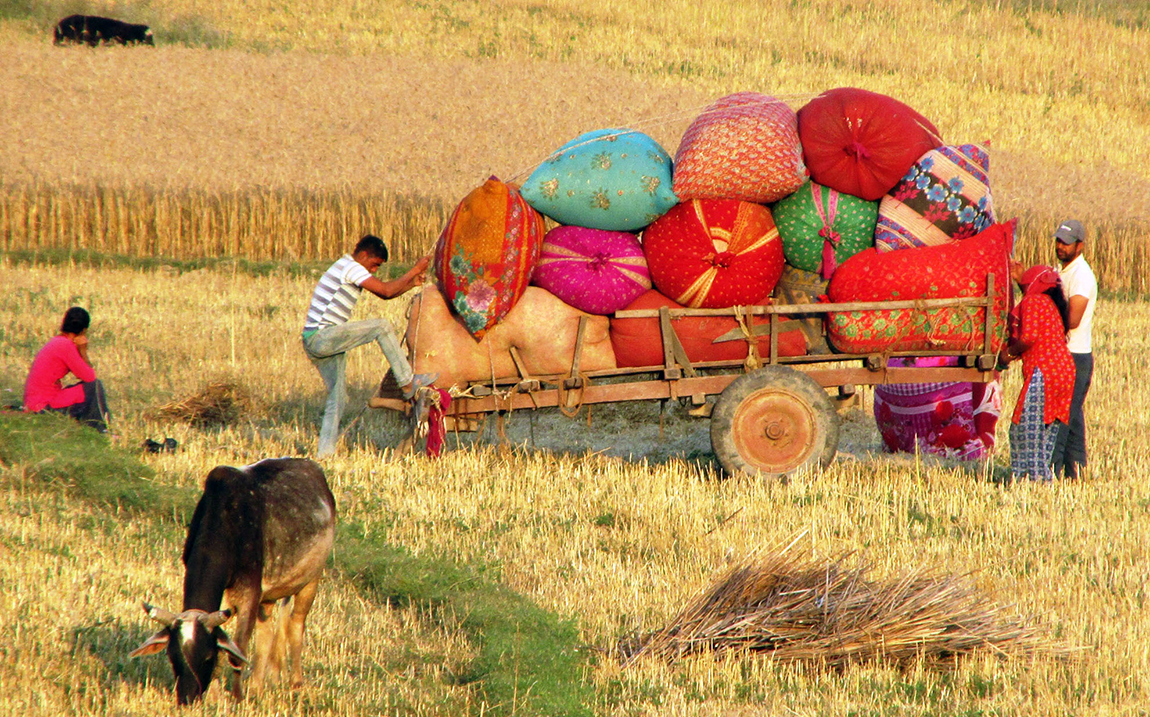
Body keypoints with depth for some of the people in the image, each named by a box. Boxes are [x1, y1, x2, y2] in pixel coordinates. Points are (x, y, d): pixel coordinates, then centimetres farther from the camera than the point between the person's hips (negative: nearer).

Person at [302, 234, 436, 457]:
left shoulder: (349, 269, 22)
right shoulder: (351, 268, -10)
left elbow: (384, 293, 23)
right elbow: (386, 290, -15)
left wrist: (411, 284, 10)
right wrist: (415, 270, -6)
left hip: (316, 342, 11)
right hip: (321, 337, -11)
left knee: (338, 397, 11)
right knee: (382, 326, -13)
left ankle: (325, 451, 11)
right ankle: (408, 383, -7)